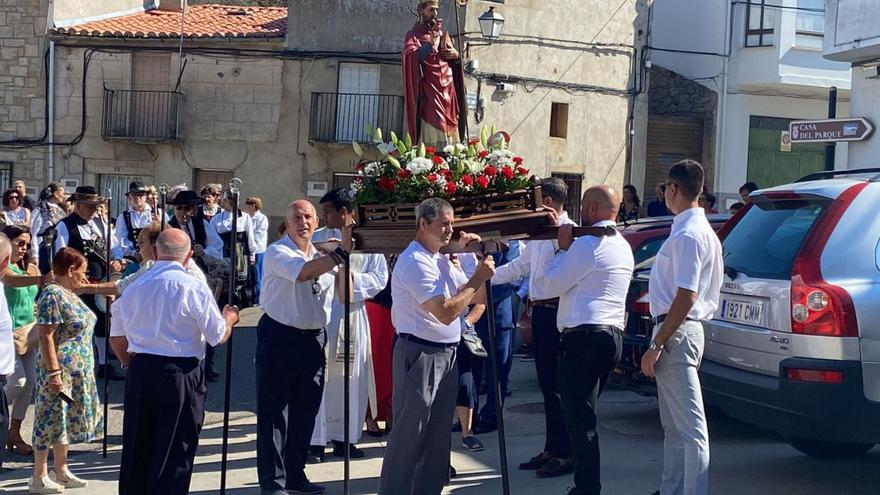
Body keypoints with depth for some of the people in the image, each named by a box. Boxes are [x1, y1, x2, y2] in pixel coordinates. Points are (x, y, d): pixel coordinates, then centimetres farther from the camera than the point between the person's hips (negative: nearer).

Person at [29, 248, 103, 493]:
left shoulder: (69, 294, 12)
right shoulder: (53, 295, -16)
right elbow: (46, 336, -20)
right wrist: (54, 372, -23)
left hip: (77, 372, 10)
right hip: (60, 371, -10)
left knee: (66, 421, 15)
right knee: (51, 420, -2)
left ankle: (61, 472, 24)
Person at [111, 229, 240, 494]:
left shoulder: (133, 287, 5)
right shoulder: (194, 288, -10)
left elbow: (117, 338, 13)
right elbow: (218, 337, -5)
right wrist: (229, 318, 16)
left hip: (139, 373, 5)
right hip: (181, 373, -5)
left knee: (137, 446, 15)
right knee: (175, 452, 4)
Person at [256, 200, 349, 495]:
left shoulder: (323, 256, 13)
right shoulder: (277, 252, -8)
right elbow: (303, 272, -28)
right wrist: (342, 252, -29)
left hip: (313, 339, 6)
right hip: (279, 337, -6)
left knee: (305, 411, 13)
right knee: (274, 412, 0)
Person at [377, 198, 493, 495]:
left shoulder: (442, 261, 14)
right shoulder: (415, 262, -15)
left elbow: (478, 299, 17)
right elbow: (446, 312, -23)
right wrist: (478, 278, -17)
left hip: (446, 354, 9)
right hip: (420, 355, -9)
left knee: (438, 435, 15)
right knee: (409, 435, -3)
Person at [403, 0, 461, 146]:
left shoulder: (442, 33, 21)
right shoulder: (413, 35, 3)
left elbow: (454, 61, 27)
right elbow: (412, 56, -17)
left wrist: (456, 55, 3)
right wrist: (431, 43, -32)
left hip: (447, 87, 6)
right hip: (429, 89, -6)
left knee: (449, 129, -1)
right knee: (435, 131, -18)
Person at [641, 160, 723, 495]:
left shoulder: (688, 234, -17)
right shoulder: (699, 229, 15)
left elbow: (686, 297, -23)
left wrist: (656, 346, -21)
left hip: (677, 332, -11)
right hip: (680, 330, 11)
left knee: (690, 426, -9)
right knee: (673, 426, 17)